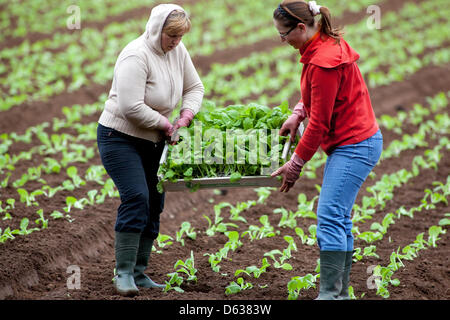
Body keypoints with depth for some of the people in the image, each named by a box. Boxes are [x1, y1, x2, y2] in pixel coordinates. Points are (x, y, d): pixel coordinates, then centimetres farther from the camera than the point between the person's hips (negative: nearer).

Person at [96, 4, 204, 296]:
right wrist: (165, 124, -16)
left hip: (153, 141, 8)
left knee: (154, 205, 5)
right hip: (120, 137, -8)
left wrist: (186, 116, -3)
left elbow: (194, 87, 15)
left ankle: (139, 273, 12)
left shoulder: (177, 51, 1)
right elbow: (131, 107, -29)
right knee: (136, 198, -20)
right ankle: (124, 272, -15)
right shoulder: (137, 56, -23)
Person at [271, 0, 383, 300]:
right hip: (351, 142, 11)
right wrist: (297, 113, 6)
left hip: (354, 145, -11)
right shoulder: (328, 42, 7)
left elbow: (319, 123, -19)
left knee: (330, 217, -14)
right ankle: (340, 292, 16)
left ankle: (330, 293, -13)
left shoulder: (323, 62, -23)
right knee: (339, 219, 12)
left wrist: (296, 164, -10)